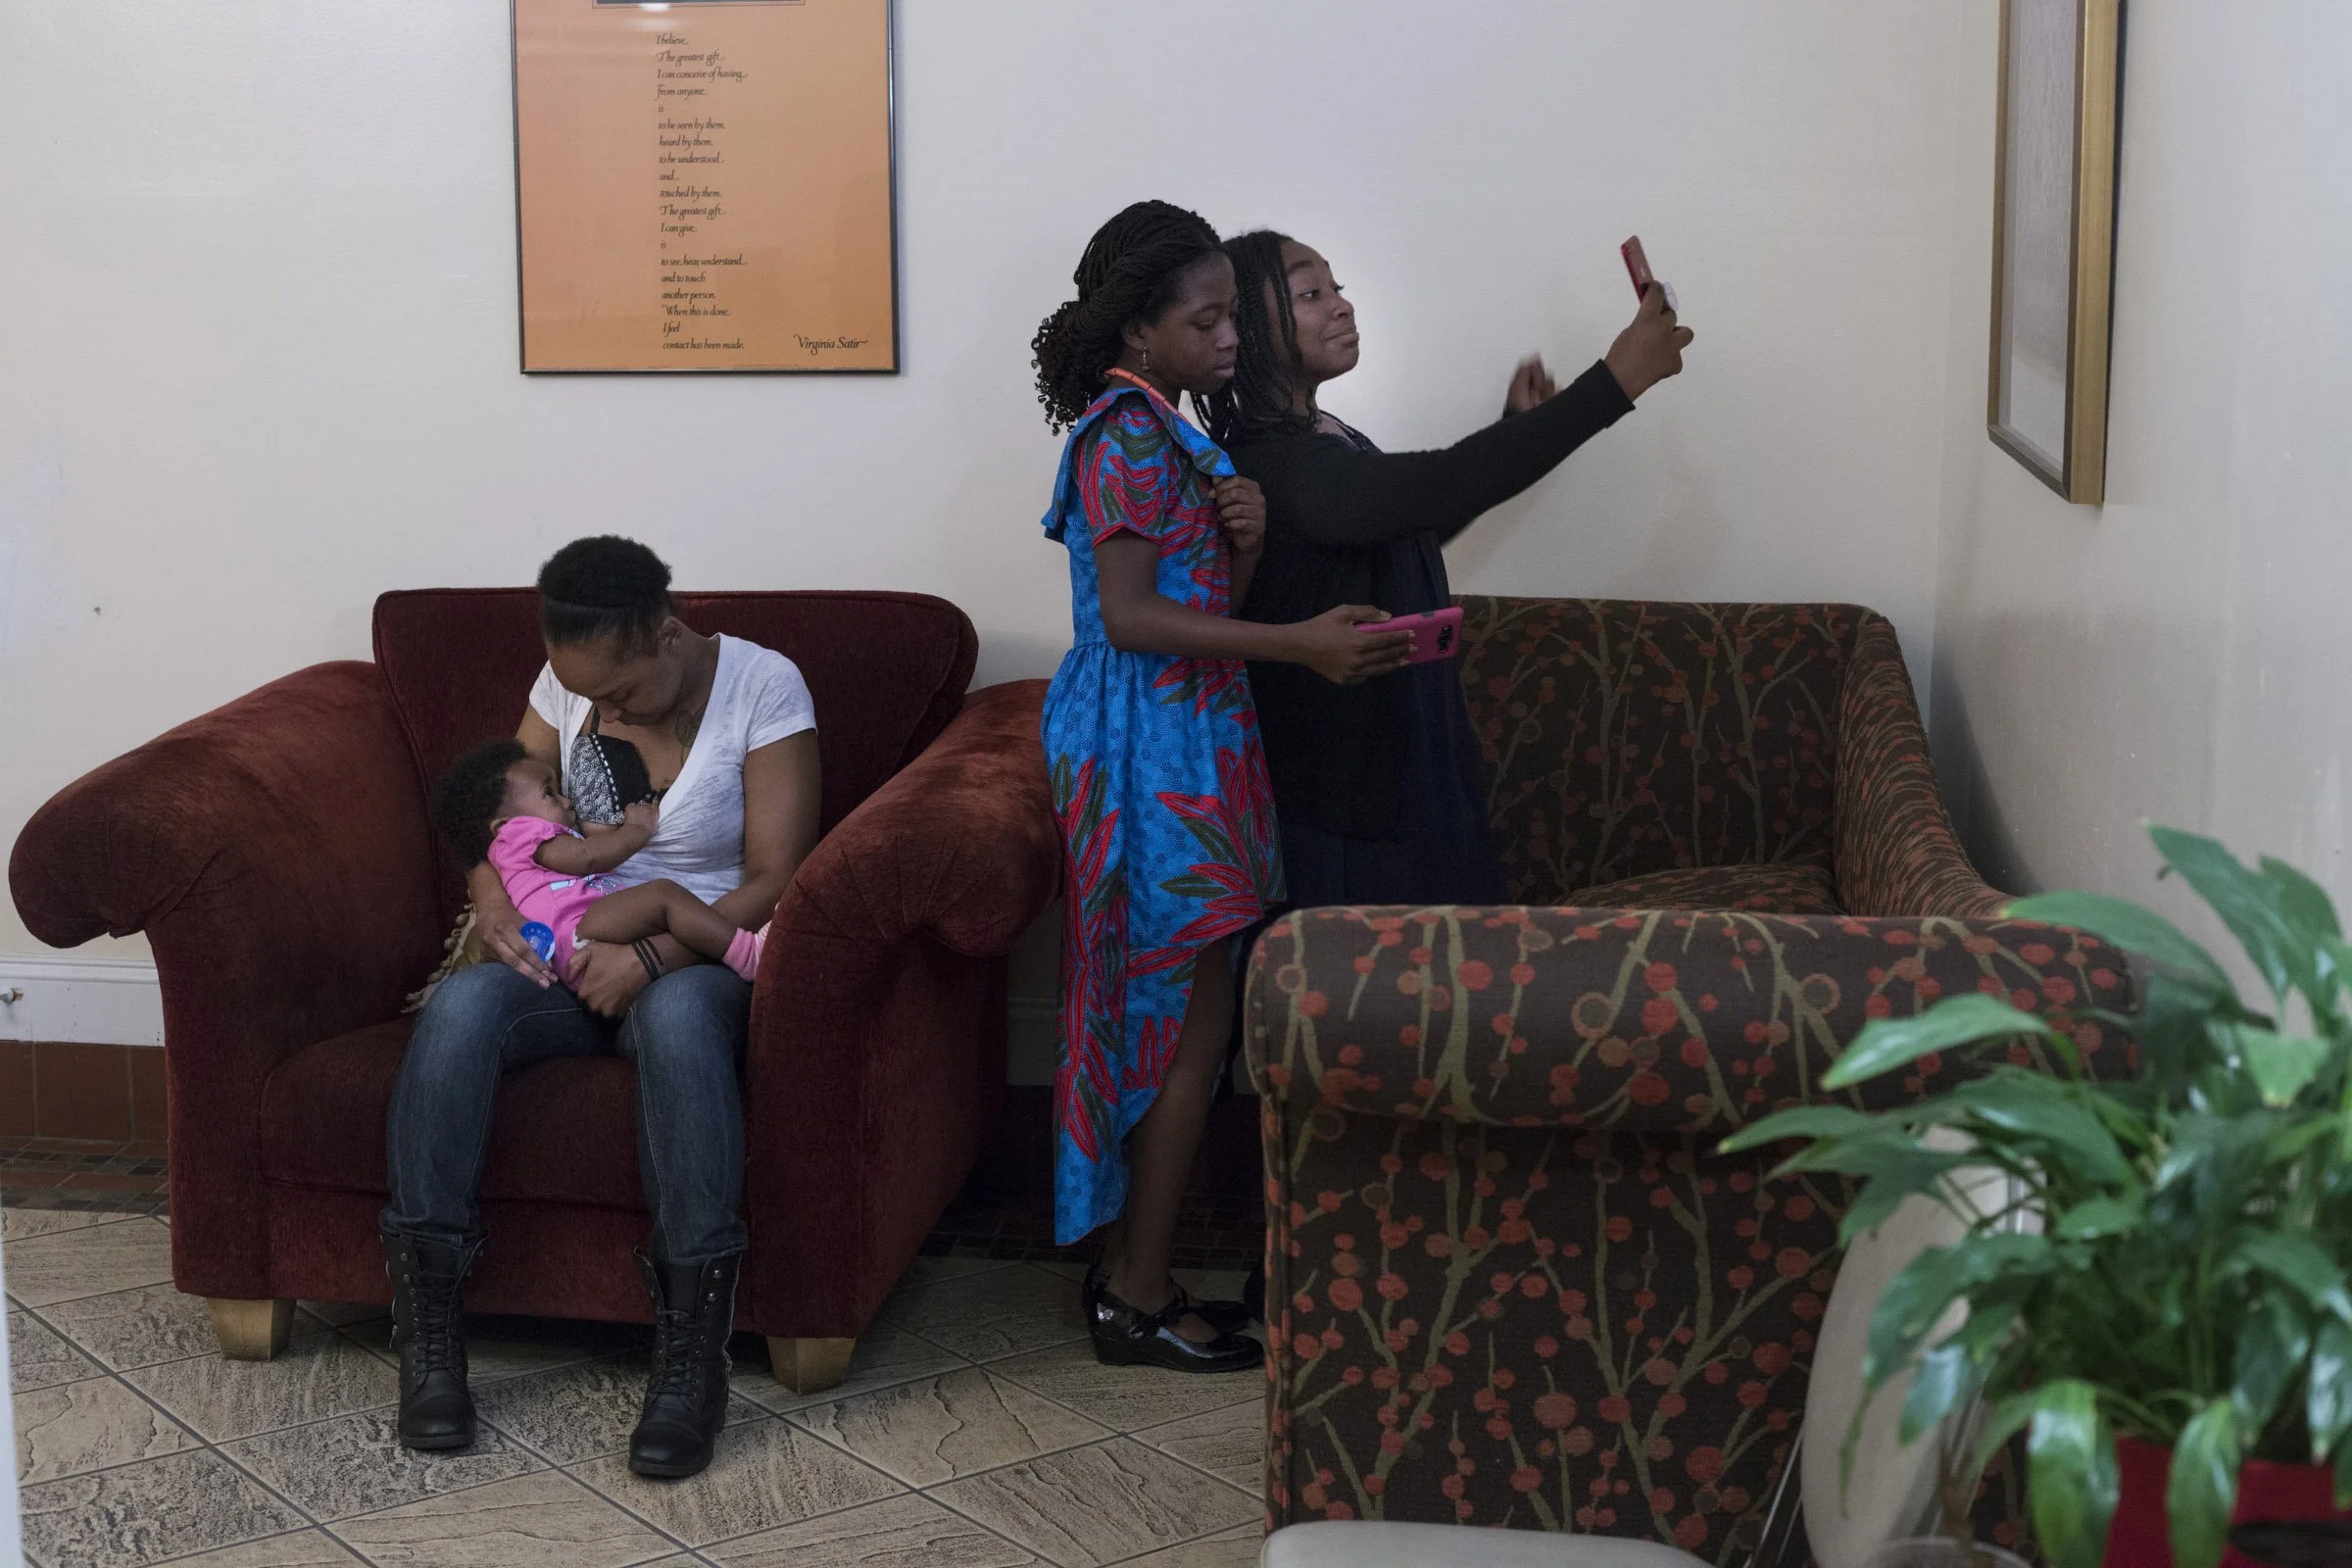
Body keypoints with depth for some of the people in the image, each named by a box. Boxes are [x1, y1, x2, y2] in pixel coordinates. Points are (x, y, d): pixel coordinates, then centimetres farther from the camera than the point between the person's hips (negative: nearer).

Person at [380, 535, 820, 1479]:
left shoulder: (763, 686, -8)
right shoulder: (569, 684, 5)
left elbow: (774, 880, -12)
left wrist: (654, 954, -26)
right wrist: (494, 906, -13)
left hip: (697, 961, -3)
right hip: (565, 953, 4)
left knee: (675, 1013, -42)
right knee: (460, 1008, -32)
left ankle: (692, 1354, -40)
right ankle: (428, 1334, -28)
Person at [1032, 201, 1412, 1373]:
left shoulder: (1162, 433, 15)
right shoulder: (1130, 437, -15)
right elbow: (1130, 617, -21)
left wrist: (1242, 542, -7)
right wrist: (1300, 644, -24)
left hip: (1181, 743, 10)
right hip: (1152, 753, -10)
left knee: (1153, 1016, 12)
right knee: (1191, 1021, -4)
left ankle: (1127, 1273, 19)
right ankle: (1139, 1299, 3)